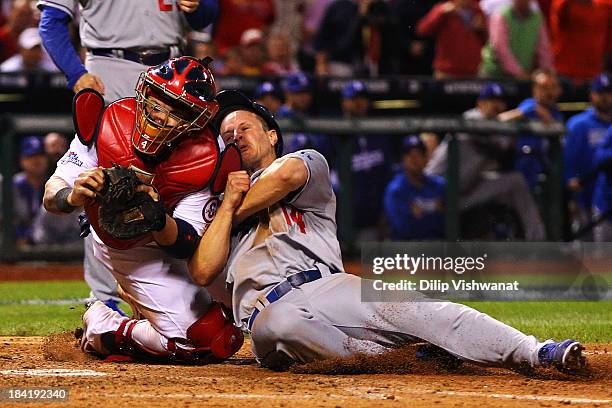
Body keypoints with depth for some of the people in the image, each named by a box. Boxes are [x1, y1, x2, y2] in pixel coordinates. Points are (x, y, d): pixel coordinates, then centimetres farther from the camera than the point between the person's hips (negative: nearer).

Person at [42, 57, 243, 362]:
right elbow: (51, 196, -28)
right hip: (128, 249, -3)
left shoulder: (204, 157, -28)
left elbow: (186, 244, -30)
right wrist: (72, 197, -53)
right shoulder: (110, 123, -28)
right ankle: (102, 327, 1)